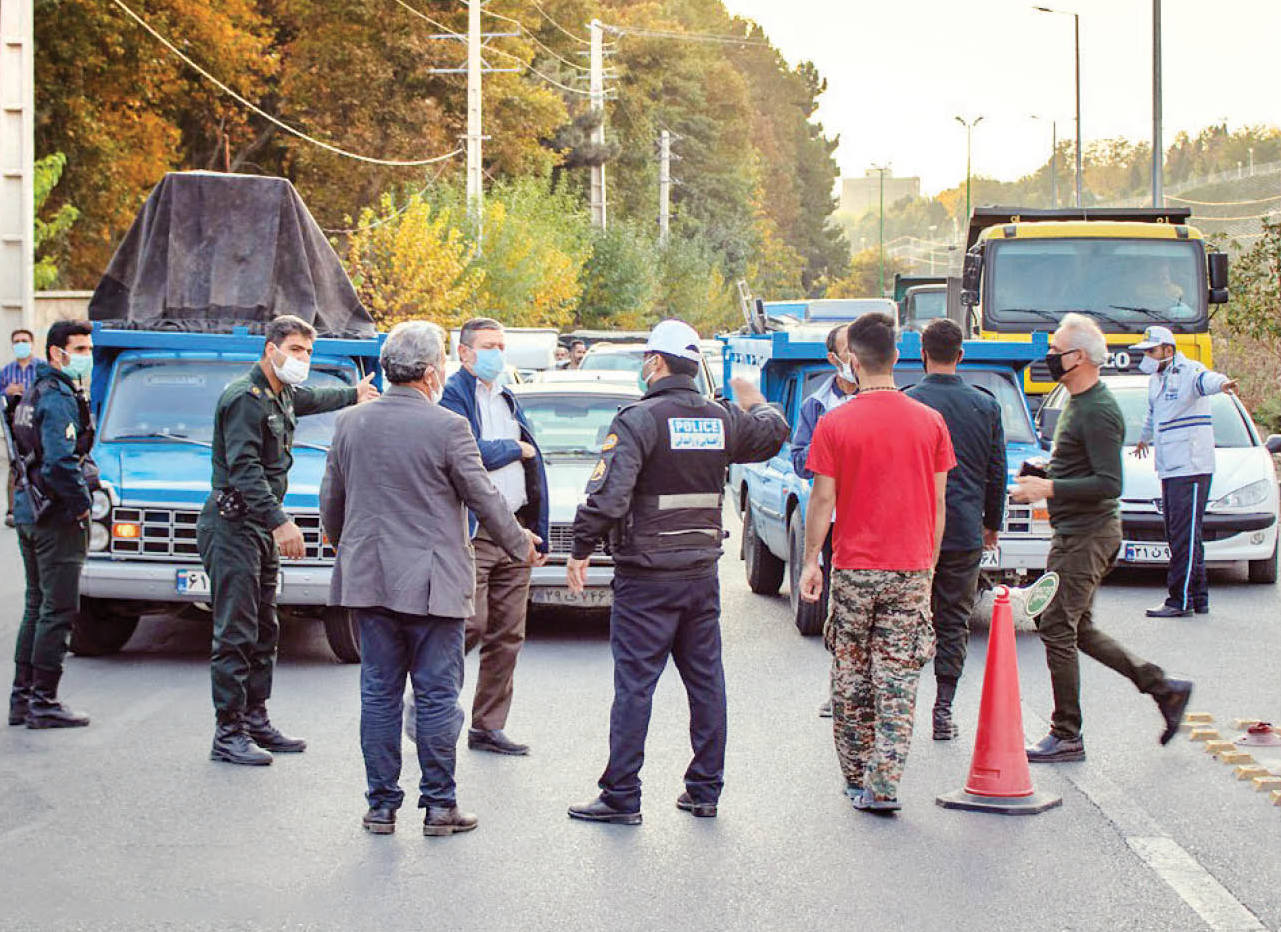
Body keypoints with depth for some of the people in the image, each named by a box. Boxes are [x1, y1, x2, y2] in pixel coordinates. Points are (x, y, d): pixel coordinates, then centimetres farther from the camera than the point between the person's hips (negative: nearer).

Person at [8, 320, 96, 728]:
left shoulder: (35, 394, 16)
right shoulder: (60, 399, -16)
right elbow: (60, 463, -26)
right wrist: (82, 503, -15)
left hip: (29, 512, 10)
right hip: (57, 518, -10)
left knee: (37, 607, 16)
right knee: (58, 609, -5)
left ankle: (22, 697, 20)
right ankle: (43, 702, -2)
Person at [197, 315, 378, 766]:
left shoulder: (281, 396, 15)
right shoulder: (244, 398, -15)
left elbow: (312, 399, 42)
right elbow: (244, 469, -24)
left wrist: (353, 394, 59)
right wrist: (279, 521, -32)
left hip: (261, 529, 10)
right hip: (233, 526, -10)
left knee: (264, 631, 13)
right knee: (235, 634, -10)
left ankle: (255, 721, 21)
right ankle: (228, 735, -9)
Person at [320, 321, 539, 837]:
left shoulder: (350, 423, 3)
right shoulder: (447, 427, -12)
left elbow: (331, 500, 13)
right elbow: (485, 499, -6)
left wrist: (342, 542, 34)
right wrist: (520, 543, 12)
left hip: (368, 578, 4)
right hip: (431, 582, -4)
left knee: (379, 693, 10)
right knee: (436, 696, 4)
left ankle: (381, 804, 13)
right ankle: (440, 805, 7)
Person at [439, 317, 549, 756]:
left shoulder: (508, 401, 20)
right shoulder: (453, 395, -5)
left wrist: (537, 535, 19)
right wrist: (515, 448, -4)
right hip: (472, 533, -8)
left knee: (507, 635, 7)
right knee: (472, 624, -13)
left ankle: (488, 727, 14)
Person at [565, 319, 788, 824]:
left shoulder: (639, 420, -13)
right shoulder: (721, 419, 6)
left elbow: (608, 493, -21)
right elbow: (773, 434, 26)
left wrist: (581, 549, -12)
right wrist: (754, 403, 45)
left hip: (646, 578, -6)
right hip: (703, 574, 6)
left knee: (634, 683, -2)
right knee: (705, 679, 13)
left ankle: (621, 796, 0)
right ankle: (705, 789, 18)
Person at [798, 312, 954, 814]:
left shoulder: (835, 424, -6)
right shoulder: (930, 422, 0)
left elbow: (823, 500, -4)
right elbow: (938, 504, 4)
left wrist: (810, 561, 7)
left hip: (854, 568, -1)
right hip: (911, 567, 1)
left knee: (851, 678, 13)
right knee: (898, 679, 3)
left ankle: (856, 777, 19)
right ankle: (882, 785, -3)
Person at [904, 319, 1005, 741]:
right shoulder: (985, 406, 1)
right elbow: (996, 473, 8)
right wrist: (992, 524, 20)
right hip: (965, 530, 2)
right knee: (954, 621, 8)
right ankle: (944, 706, 5)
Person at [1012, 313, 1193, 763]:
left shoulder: (1097, 412, -18)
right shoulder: (1078, 403, 15)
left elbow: (1109, 483, -23)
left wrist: (1050, 488, -24)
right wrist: (1043, 473, 11)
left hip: (1086, 535, -11)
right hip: (1075, 533, 11)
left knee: (1058, 629, -7)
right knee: (1078, 629, 14)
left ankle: (1067, 737, 0)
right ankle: (1163, 687, 19)